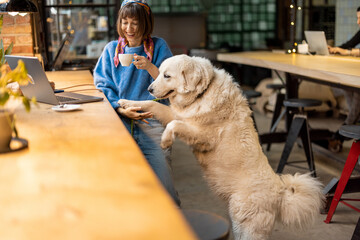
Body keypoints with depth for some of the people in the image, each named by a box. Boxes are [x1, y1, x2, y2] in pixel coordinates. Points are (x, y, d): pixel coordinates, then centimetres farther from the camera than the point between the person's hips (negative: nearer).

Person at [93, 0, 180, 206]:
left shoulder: (159, 46, 8)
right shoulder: (111, 49, 13)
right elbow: (103, 87, 6)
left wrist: (150, 68, -16)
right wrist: (122, 110, -10)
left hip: (152, 119, -1)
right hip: (119, 120, 2)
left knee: (162, 185, -14)